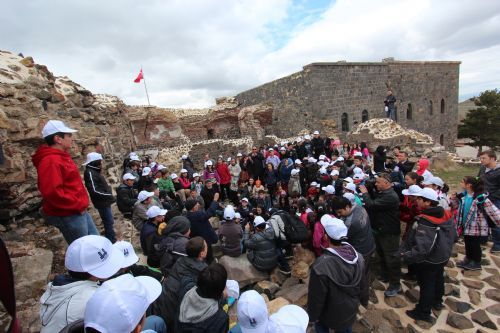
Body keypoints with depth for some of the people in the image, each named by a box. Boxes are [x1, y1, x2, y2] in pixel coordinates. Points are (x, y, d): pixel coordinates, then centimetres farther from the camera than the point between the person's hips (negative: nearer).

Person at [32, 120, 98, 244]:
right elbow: (52, 192, -30)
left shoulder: (61, 157, 11)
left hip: (79, 211, 10)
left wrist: (81, 204, 11)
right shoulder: (50, 161, -20)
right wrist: (78, 205, -20)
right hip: (68, 215, -10)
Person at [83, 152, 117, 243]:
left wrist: (109, 195, 12)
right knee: (109, 222, -3)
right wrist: (108, 195, -18)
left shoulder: (95, 171, 13)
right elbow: (94, 190, -25)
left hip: (105, 202, 10)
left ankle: (112, 241, 29)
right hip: (102, 203, -10)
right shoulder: (90, 172, -18)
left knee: (109, 222, 17)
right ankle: (112, 242, 6)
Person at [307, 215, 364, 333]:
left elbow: (316, 299, -25)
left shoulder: (320, 267, -40)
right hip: (351, 313, 5)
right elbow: (362, 286, 0)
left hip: (332, 317, -4)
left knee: (319, 322, 26)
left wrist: (312, 316, -5)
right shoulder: (358, 257, -19)